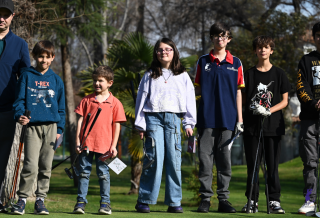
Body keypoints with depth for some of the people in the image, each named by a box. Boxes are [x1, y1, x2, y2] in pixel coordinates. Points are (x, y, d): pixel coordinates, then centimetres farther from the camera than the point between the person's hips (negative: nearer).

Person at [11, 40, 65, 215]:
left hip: (51, 127, 3)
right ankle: (22, 199, -2)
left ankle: (40, 199, 13)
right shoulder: (27, 76, 5)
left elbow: (61, 107, 15)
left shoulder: (56, 80, 12)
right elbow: (19, 99, 2)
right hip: (32, 126, -3)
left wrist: (59, 129, 9)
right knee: (30, 166, -11)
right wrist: (19, 115, -17)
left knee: (46, 167, 5)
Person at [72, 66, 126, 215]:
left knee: (103, 173, 5)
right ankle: (81, 202, 7)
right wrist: (78, 141, 1)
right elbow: (80, 121, 8)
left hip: (104, 145, -1)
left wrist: (113, 145, -2)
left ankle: (105, 203, 11)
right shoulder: (87, 100, 8)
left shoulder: (114, 103, 3)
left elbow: (117, 125, 3)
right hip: (86, 143, 2)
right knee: (84, 172, 4)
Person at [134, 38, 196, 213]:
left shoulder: (183, 76, 15)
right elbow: (141, 99, 11)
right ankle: (144, 200, -6)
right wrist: (140, 125, 5)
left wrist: (189, 123, 4)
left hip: (173, 119, 1)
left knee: (174, 159, -4)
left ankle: (174, 202, 0)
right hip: (153, 118, -1)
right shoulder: (150, 75, 13)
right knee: (153, 159, -10)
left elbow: (190, 99, 13)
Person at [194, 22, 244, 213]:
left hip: (227, 118, 0)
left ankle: (223, 199, 7)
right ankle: (205, 199, 3)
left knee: (225, 160, 2)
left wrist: (240, 119, 5)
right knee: (205, 158, -1)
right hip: (206, 118, 0)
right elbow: (198, 89, 12)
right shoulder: (203, 61, 8)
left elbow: (238, 92, 9)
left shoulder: (235, 63, 9)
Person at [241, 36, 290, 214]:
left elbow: (285, 101, 4)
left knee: (273, 165, 0)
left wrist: (269, 110, -12)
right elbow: (242, 99, 11)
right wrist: (239, 120, -4)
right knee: (252, 165, 1)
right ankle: (252, 201, 7)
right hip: (252, 125, 1)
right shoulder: (249, 74, 9)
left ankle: (274, 201, 5)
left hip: (273, 125, -1)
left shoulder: (279, 74, 7)